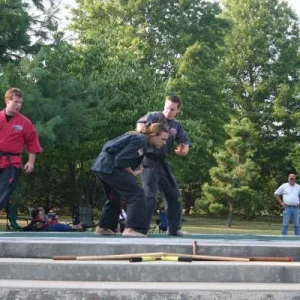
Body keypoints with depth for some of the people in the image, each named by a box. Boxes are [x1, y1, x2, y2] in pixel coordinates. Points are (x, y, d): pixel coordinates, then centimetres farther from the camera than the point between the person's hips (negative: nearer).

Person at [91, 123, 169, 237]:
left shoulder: (137, 137, 16)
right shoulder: (141, 141, -14)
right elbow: (121, 159, -21)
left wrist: (137, 166, 9)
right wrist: (133, 173, -6)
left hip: (101, 165, 10)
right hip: (109, 167, -10)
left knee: (115, 197, 26)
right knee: (137, 194, -13)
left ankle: (103, 228, 36)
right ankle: (131, 229, -20)